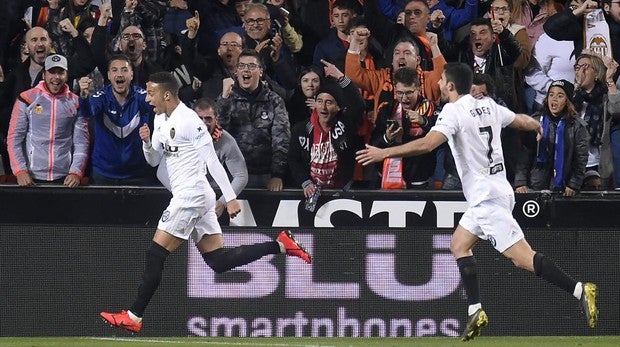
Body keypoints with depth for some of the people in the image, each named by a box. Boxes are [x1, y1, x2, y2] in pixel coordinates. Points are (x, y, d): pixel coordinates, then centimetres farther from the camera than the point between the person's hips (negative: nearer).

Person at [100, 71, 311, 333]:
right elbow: (154, 160, 20)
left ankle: (134, 317, -4)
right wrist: (147, 142, -2)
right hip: (186, 196, 10)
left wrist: (230, 197, -20)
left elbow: (212, 160, -17)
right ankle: (280, 245, 11)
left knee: (155, 255, -7)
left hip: (190, 194, -10)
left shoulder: (188, 120, -14)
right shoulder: (161, 119, 14)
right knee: (219, 261, 7)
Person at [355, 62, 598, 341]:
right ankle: (475, 311, 11)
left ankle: (580, 290, -23)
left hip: (486, 196, -9)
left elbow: (427, 144, -26)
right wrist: (538, 127, 50)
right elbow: (521, 121, 26)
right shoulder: (487, 106, 11)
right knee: (459, 244, 18)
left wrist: (384, 153, -21)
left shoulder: (454, 112, -12)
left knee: (520, 256, -14)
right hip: (495, 190, 9)